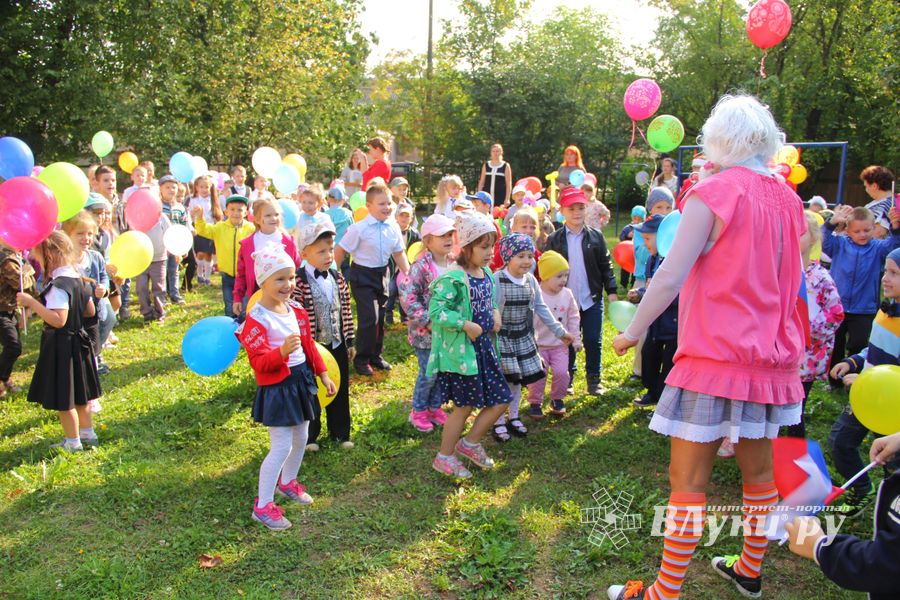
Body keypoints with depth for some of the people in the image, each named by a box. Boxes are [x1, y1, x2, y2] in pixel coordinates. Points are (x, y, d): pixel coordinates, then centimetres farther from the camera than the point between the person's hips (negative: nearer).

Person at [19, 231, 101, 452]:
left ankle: (73, 442, 15)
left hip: (61, 346, -9)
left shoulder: (58, 285, -22)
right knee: (78, 392, 21)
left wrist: (32, 302, -27)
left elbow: (58, 320, -29)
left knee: (63, 398, 5)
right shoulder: (77, 279, 5)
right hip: (78, 341, 9)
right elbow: (90, 311, 12)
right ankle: (88, 433, 32)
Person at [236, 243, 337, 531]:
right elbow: (259, 362, -25)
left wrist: (323, 374, 17)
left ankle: (287, 482, 44)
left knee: (301, 439, 19)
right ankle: (263, 505, 9)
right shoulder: (256, 319, -19)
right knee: (281, 447, -6)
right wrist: (282, 352, -43)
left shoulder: (296, 310, 4)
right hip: (277, 388, -8)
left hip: (303, 381, 8)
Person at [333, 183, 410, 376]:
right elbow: (340, 251, -12)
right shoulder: (359, 229, -18)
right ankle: (361, 360, 6)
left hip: (381, 274, 6)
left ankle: (375, 355, 32)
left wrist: (409, 274, 7)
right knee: (369, 317, -11)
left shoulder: (393, 228, -2)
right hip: (362, 275, -6)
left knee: (380, 317, 14)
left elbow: (398, 253, 10)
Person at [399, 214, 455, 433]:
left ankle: (435, 407, 34)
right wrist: (427, 321, -21)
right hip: (425, 331, -6)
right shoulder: (421, 266, -18)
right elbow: (407, 297, -21)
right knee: (429, 373, 1)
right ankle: (418, 411, 23)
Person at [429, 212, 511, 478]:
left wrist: (495, 313, 1)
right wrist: (466, 325, -25)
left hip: (484, 346, 8)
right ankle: (444, 458, 24)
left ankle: (470, 443, 29)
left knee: (501, 399, 10)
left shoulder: (487, 273, 6)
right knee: (464, 406, 4)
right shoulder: (453, 278, -21)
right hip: (460, 350, -8)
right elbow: (435, 310, -25)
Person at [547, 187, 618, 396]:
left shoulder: (596, 237, 2)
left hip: (592, 300, 1)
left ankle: (593, 379, 20)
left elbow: (605, 266, 5)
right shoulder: (554, 240, -1)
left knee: (593, 341, 6)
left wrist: (611, 291, 0)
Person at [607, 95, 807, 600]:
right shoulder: (789, 200, 8)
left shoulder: (714, 193, -12)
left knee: (688, 480, 0)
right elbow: (788, 282, 16)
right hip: (774, 359, 7)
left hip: (717, 357, -7)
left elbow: (671, 277, -16)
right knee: (759, 471, 19)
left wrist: (634, 331, -6)